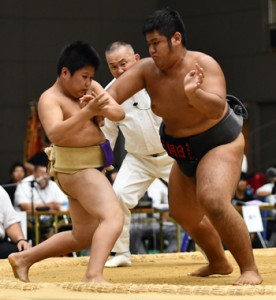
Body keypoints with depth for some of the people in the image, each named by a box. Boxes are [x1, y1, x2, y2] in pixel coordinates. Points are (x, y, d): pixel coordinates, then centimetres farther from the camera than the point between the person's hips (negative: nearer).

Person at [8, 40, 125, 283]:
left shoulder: (92, 88, 7)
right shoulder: (50, 99, -16)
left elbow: (119, 114, -2)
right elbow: (55, 134, -34)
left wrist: (102, 107, -23)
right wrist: (88, 112, -44)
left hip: (90, 167, 9)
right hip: (77, 168, -9)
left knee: (83, 236, 20)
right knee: (113, 217, -28)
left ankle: (23, 259, 30)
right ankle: (94, 275, -44)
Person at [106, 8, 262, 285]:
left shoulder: (204, 65, -26)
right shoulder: (147, 69, -11)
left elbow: (218, 108, -39)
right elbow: (114, 92, -17)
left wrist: (194, 94, -59)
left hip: (220, 143, -8)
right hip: (184, 153, 8)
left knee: (213, 202, -31)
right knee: (184, 214, 20)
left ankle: (250, 270, -20)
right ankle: (218, 263, 45)